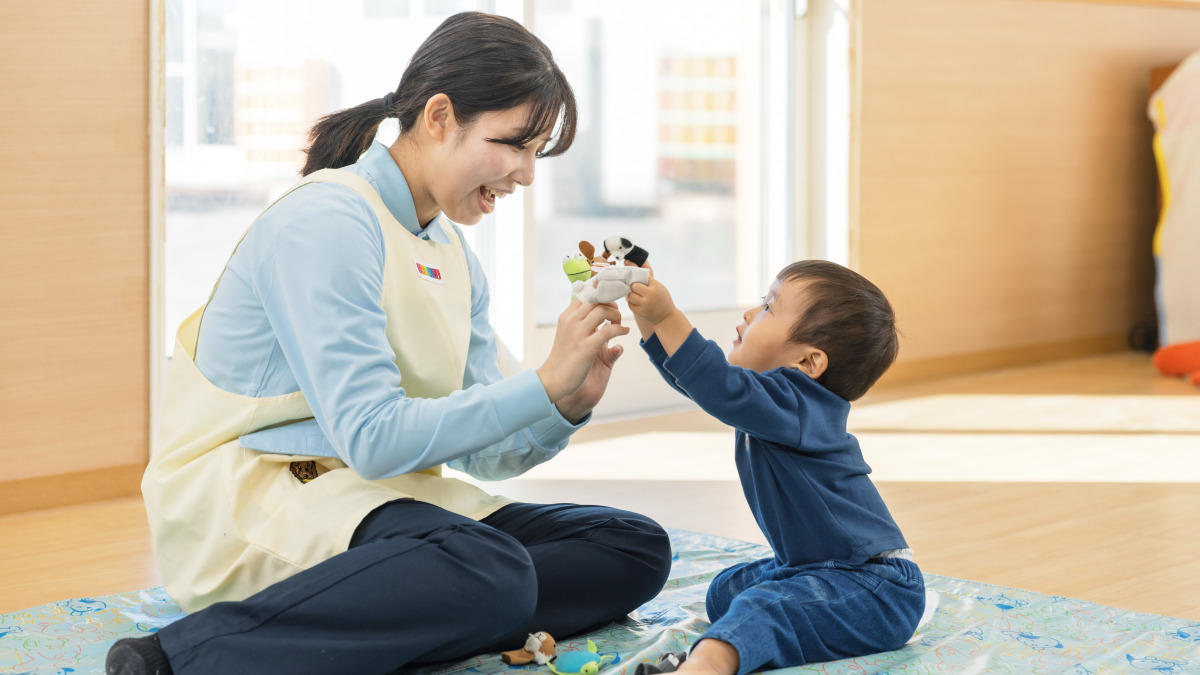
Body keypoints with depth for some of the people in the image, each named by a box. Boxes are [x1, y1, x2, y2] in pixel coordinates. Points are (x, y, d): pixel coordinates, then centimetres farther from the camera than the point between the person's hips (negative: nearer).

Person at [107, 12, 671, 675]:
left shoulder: (451, 253, 13)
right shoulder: (325, 222, -14)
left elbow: (480, 451, 12)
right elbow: (372, 438, -22)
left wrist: (569, 405, -8)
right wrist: (545, 384, -20)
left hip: (368, 496, 9)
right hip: (246, 502, -9)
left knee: (634, 548, -4)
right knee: (490, 570, -36)